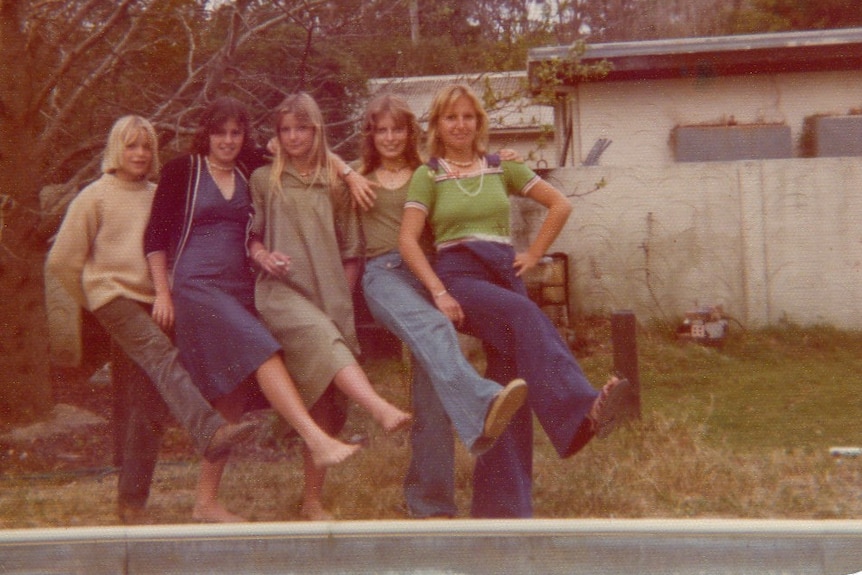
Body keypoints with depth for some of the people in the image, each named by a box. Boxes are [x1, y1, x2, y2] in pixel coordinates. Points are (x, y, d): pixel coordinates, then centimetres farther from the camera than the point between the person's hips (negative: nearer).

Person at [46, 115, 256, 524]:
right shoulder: (96, 196, 1)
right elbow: (62, 261, 2)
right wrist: (94, 303, 7)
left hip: (152, 302, 4)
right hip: (114, 295, -4)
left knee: (145, 404, 2)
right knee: (161, 355, -31)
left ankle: (131, 501, 10)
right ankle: (210, 432, -51)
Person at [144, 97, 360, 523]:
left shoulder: (251, 171, 12)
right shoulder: (182, 171, 2)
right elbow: (156, 235, 2)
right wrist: (163, 293, -4)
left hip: (240, 288, 5)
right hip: (196, 286, -5)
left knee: (232, 399, 2)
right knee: (261, 351, -26)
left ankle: (206, 503, 10)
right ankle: (318, 441, -35)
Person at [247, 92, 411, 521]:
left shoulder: (335, 183, 16)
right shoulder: (263, 180, 13)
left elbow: (351, 251, 17)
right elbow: (249, 235, 12)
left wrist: (343, 298, 10)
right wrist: (263, 255, -8)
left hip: (331, 297, 3)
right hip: (282, 292, -2)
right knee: (324, 341, -35)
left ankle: (313, 500, 8)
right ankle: (382, 409, -58)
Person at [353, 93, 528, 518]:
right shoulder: (361, 178, 20)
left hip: (427, 272, 3)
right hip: (384, 273, -2)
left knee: (431, 390, -9)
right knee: (432, 329, -37)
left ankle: (429, 499, -3)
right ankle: (482, 406, -65)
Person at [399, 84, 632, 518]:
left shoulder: (501, 167, 14)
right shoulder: (428, 176, 7)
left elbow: (560, 205, 17)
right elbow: (407, 239, -3)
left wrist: (533, 255, 8)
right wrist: (439, 292, -15)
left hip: (504, 274, 4)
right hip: (458, 274, -4)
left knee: (508, 384, -5)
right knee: (525, 316, -35)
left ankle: (502, 502, 1)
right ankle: (582, 411, -53)